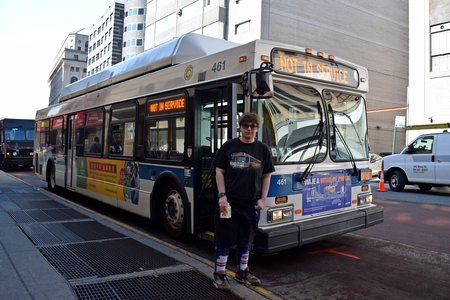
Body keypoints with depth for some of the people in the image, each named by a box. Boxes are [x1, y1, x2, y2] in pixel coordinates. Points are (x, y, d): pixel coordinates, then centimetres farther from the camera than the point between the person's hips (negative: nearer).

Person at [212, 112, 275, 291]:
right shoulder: (229, 146, -1)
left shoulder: (263, 150, 3)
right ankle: (219, 274, 18)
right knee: (225, 239, 5)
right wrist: (222, 195, -9)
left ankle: (242, 272, 30)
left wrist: (262, 199, 0)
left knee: (246, 240, 14)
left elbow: (266, 176, 7)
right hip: (229, 202, -2)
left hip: (251, 204, 2)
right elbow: (219, 171, 0)